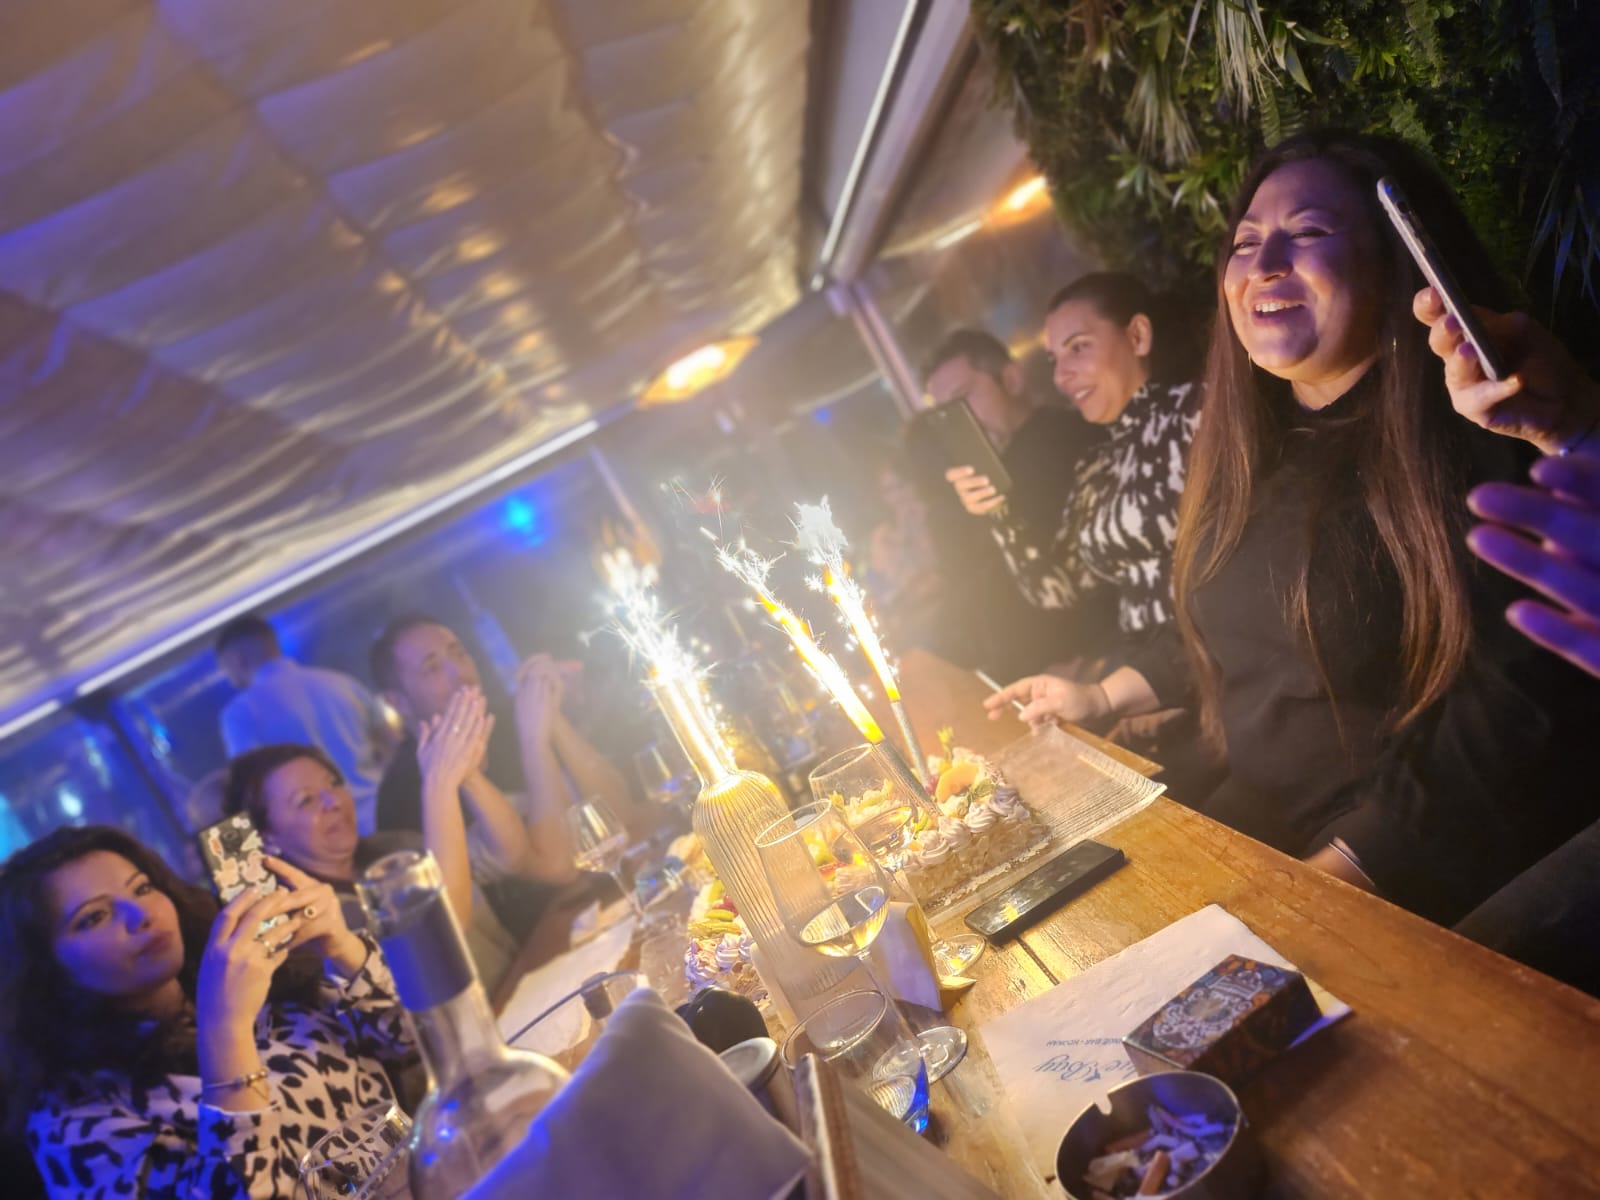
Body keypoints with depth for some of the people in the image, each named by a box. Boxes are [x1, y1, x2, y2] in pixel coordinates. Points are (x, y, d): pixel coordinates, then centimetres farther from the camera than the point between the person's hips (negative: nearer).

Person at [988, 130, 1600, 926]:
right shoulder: (1254, 447, 7)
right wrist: (1103, 696, 18)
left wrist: (1338, 870, -22)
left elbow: (1510, 710, -19)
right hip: (1258, 825, 7)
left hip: (1417, 872, -6)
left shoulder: (1463, 438, -15)